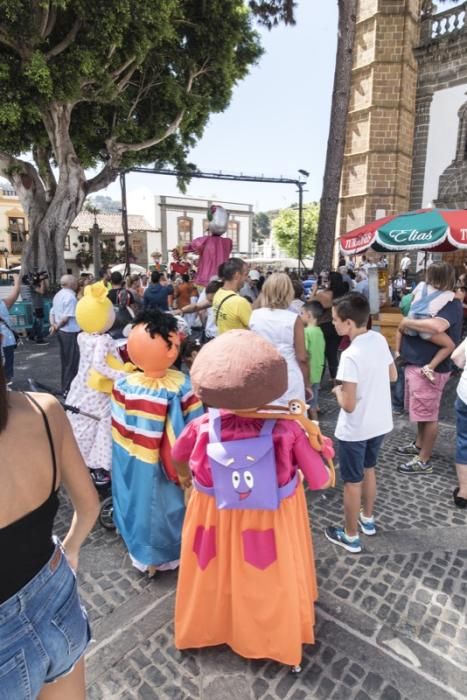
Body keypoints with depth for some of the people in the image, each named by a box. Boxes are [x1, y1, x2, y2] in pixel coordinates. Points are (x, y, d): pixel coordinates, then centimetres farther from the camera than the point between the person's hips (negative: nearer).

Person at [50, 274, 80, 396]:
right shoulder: (70, 296, -17)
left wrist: (53, 324, 1)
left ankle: (65, 387, 26)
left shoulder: (58, 295, 13)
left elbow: (52, 312, 14)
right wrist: (57, 327, -7)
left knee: (65, 361, 17)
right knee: (72, 362, -1)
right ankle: (68, 389, 5)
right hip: (70, 332, -10)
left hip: (61, 331, 10)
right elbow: (67, 317, -21)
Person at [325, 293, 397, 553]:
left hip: (355, 430, -7)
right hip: (380, 423, 8)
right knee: (368, 470, 27)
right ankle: (367, 519, 46)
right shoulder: (380, 339, -6)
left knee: (352, 482, 11)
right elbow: (393, 376, 9)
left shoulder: (350, 356, -28)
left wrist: (339, 390, -7)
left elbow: (349, 405, -25)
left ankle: (351, 536, 29)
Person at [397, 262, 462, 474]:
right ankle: (419, 445, 40)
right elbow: (419, 321, 24)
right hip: (416, 364, 9)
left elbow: (437, 326, -38)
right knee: (421, 411, 23)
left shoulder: (451, 305, -17)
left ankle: (423, 461, 14)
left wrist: (407, 322, -23)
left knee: (428, 415, 2)